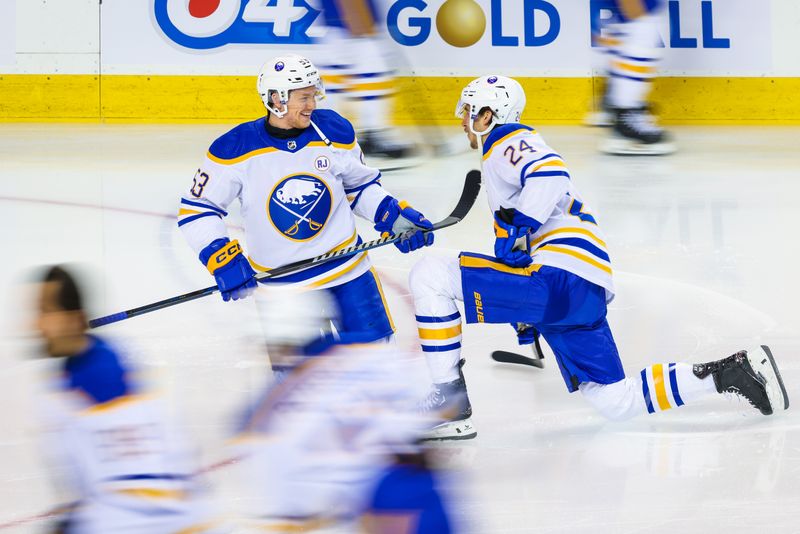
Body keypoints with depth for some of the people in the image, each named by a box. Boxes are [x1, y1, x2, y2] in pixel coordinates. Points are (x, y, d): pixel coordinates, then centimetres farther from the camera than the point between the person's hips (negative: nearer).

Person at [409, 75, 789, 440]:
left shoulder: (507, 141, 3)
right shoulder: (505, 155, 34)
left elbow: (551, 175, -20)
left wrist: (514, 229, -20)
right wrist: (525, 317, 40)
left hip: (560, 276, -10)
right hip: (588, 296, 10)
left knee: (430, 277, -10)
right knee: (617, 403, 9)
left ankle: (451, 401, -12)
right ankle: (732, 373, 7)